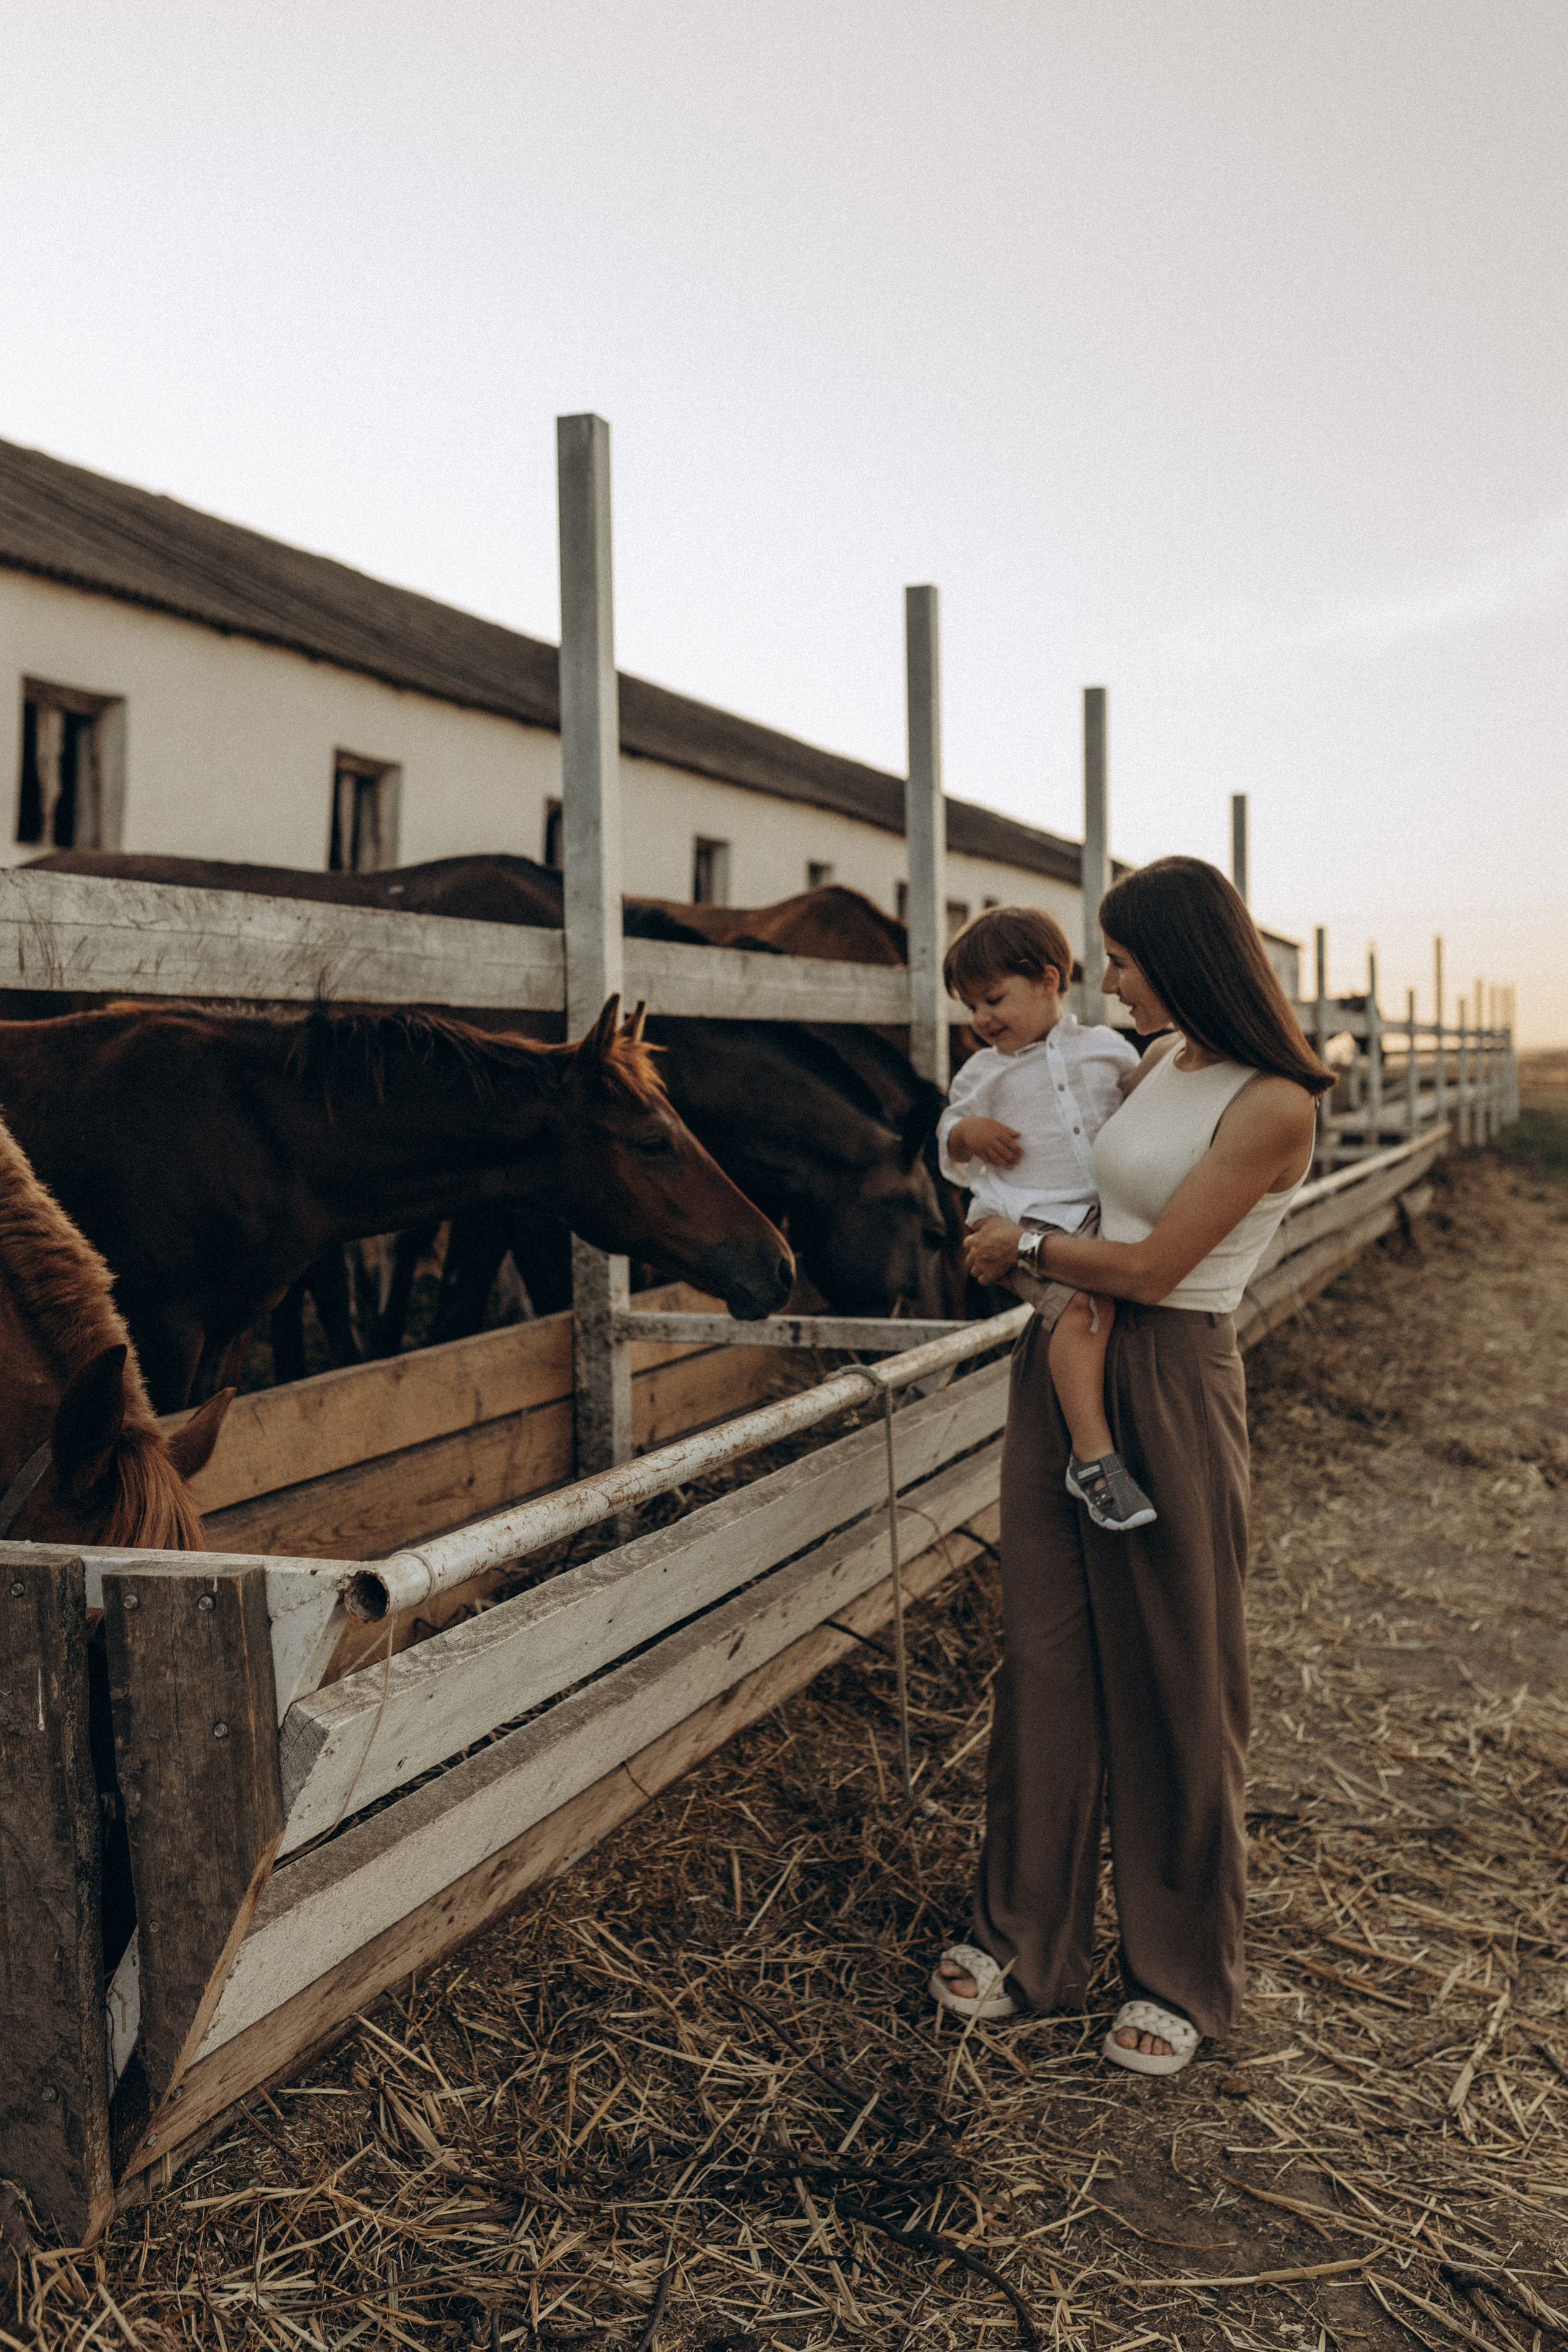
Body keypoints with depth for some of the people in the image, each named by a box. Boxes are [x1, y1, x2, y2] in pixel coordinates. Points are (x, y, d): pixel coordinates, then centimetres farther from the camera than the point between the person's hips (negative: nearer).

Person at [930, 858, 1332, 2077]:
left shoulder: (1274, 1105, -15)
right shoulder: (1160, 1061, 8)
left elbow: (1151, 1266, -18)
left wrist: (1023, 1246, -5)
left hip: (1169, 1388, -7)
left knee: (1173, 1680, 7)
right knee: (1047, 1654, 12)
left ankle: (1184, 1974, 27)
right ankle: (1027, 1934, 29)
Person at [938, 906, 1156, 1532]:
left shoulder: (1108, 1049, 13)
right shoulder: (982, 1073, 12)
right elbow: (949, 1145, 18)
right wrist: (967, 1132, -3)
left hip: (1108, 1213, 4)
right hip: (1032, 1225, -4)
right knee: (1086, 1303, -28)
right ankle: (1092, 1454, -30)